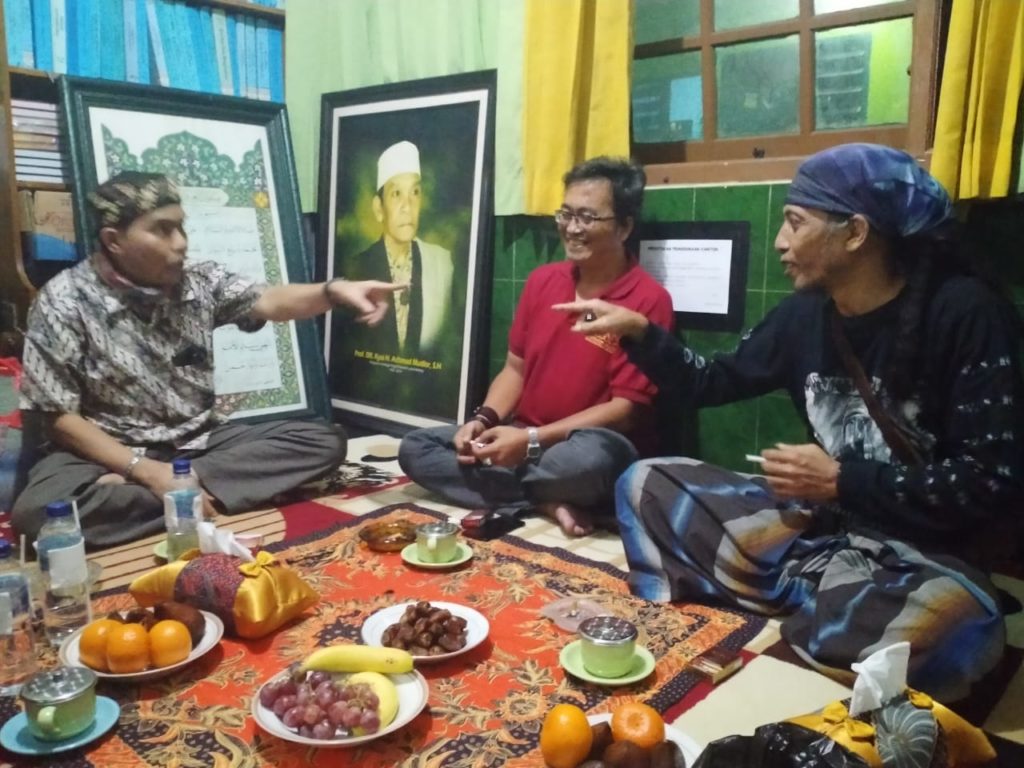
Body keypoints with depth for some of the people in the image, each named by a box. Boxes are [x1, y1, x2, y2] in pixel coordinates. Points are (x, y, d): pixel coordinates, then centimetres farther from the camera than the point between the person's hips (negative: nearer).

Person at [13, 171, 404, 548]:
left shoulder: (199, 280, 1)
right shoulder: (64, 302, -11)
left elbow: (269, 302, -11)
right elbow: (59, 415, -11)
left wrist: (334, 290, -32)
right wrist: (145, 470, -22)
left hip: (200, 444, 5)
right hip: (113, 454, -5)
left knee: (324, 440, -13)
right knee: (36, 509, -36)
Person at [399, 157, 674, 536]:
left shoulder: (648, 300, -13)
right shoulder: (542, 279, 7)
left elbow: (627, 408, -15)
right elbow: (516, 367, 12)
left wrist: (532, 439, -21)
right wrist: (484, 420, -7)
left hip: (586, 447, -6)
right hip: (521, 440, 6)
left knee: (590, 458, -40)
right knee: (415, 447, -8)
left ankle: (493, 483, -10)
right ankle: (548, 503, -16)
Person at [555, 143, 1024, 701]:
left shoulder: (964, 315, -15)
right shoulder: (805, 313, 1)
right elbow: (714, 383, 14)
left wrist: (843, 481, -18)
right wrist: (638, 331, 2)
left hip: (922, 553, -5)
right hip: (819, 525, 5)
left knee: (951, 624, -42)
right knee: (645, 484, -2)